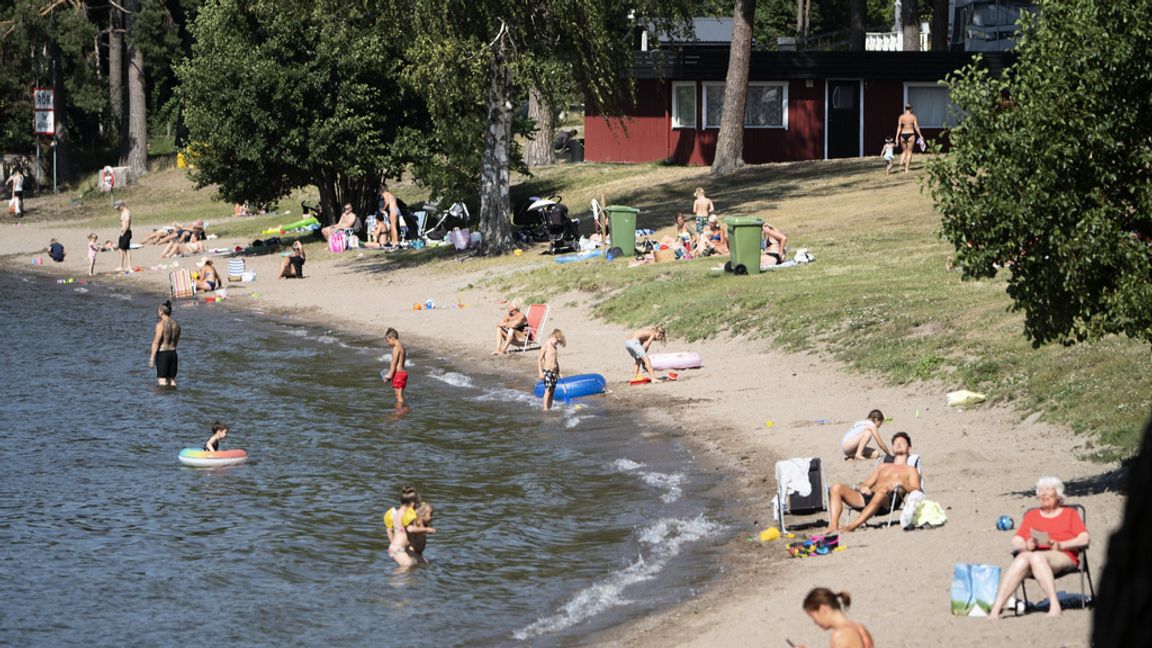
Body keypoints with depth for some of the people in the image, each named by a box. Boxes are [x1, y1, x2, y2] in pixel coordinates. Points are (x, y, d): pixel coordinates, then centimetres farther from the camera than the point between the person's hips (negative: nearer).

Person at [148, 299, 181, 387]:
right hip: (173, 353, 7)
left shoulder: (161, 324, -13)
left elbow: (156, 342, -17)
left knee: (162, 382, -5)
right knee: (172, 381, 11)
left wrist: (152, 358, -16)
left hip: (162, 354, -7)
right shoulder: (176, 324, 9)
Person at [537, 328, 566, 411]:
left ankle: (550, 408, 10)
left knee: (552, 391, 6)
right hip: (547, 371, -8)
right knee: (548, 390, -12)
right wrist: (540, 372, -18)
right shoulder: (545, 346, -9)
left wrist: (558, 372, 24)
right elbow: (539, 359, -12)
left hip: (554, 371, 8)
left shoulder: (554, 347, 14)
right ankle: (545, 409, -11)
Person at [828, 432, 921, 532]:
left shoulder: (910, 470, 23)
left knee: (881, 492, -44)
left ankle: (852, 526, -51)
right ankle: (834, 526, -35)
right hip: (866, 497, 5)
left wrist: (901, 483, -13)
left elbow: (916, 491, 6)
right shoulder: (882, 467, 39)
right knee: (837, 488, -18)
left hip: (887, 500, -5)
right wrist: (863, 487, 4)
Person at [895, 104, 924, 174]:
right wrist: (920, 136, 3)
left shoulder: (901, 117, 2)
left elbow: (899, 127, -2)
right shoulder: (913, 116, -3)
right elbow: (916, 127, -5)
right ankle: (906, 169, -1)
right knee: (909, 152, 5)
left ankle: (901, 162, -8)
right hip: (911, 134, -2)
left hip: (903, 135, 2)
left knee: (904, 151, 20)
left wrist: (897, 137, -1)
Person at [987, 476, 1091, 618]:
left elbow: (1084, 539, 5)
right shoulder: (1032, 515, 28)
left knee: (1036, 557, -37)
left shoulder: (1069, 513, 21)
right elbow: (1015, 542, 17)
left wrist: (1060, 545, -11)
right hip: (1034, 553, 2)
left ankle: (1054, 605, -47)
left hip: (1063, 557, -2)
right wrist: (1026, 545, -8)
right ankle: (996, 608, -48)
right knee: (1022, 559, -35)